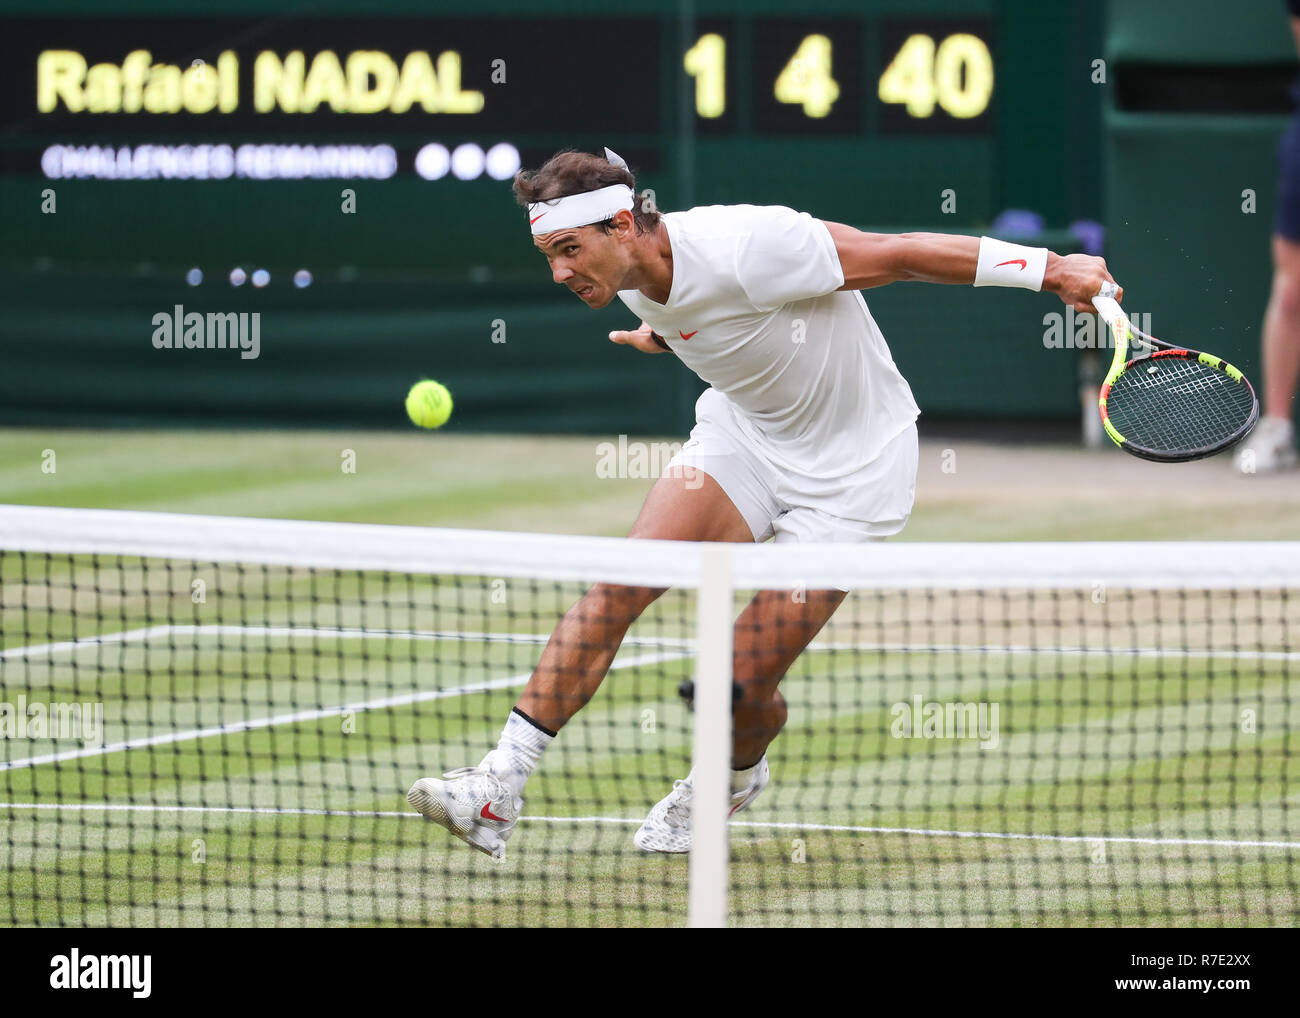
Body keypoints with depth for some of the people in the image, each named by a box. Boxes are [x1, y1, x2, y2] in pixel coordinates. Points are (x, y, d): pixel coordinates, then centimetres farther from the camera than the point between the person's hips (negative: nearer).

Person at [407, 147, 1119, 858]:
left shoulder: (746, 247, -32)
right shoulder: (634, 280, -8)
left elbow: (900, 253, -24)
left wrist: (1052, 270, -22)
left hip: (848, 474, -6)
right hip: (740, 434, 6)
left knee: (741, 688, -8)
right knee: (621, 582, -18)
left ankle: (736, 774, 29)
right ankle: (499, 788, -18)